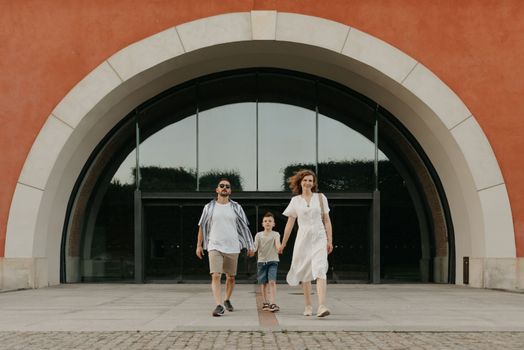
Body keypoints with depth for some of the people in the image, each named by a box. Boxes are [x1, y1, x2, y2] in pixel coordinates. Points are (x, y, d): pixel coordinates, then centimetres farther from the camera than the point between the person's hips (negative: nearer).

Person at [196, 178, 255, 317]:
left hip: (232, 248, 2)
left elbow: (244, 227, 8)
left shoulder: (236, 208, 6)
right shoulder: (209, 207, 5)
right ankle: (218, 305, -21)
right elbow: (202, 227, 10)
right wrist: (199, 245, 6)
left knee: (231, 277, 10)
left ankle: (227, 300, 33)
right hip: (215, 247, -1)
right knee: (216, 276, -16)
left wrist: (250, 246, 4)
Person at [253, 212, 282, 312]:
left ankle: (273, 303, -18)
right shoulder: (259, 235, 5)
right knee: (263, 283, 7)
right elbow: (255, 246, -4)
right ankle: (265, 303, 20)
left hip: (273, 261, -2)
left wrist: (278, 247, -42)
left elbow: (277, 243, -18)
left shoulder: (275, 234, 1)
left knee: (272, 281, -15)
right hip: (261, 261, 2)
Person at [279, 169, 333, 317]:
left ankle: (322, 306, -27)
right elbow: (290, 223, 11)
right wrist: (283, 244, 12)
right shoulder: (295, 200, 7)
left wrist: (329, 240, 3)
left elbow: (326, 220, 8)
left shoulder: (321, 198, 6)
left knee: (320, 271, -17)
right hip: (303, 239, 1)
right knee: (305, 273, 8)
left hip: (319, 239, -1)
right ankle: (308, 306, 21)